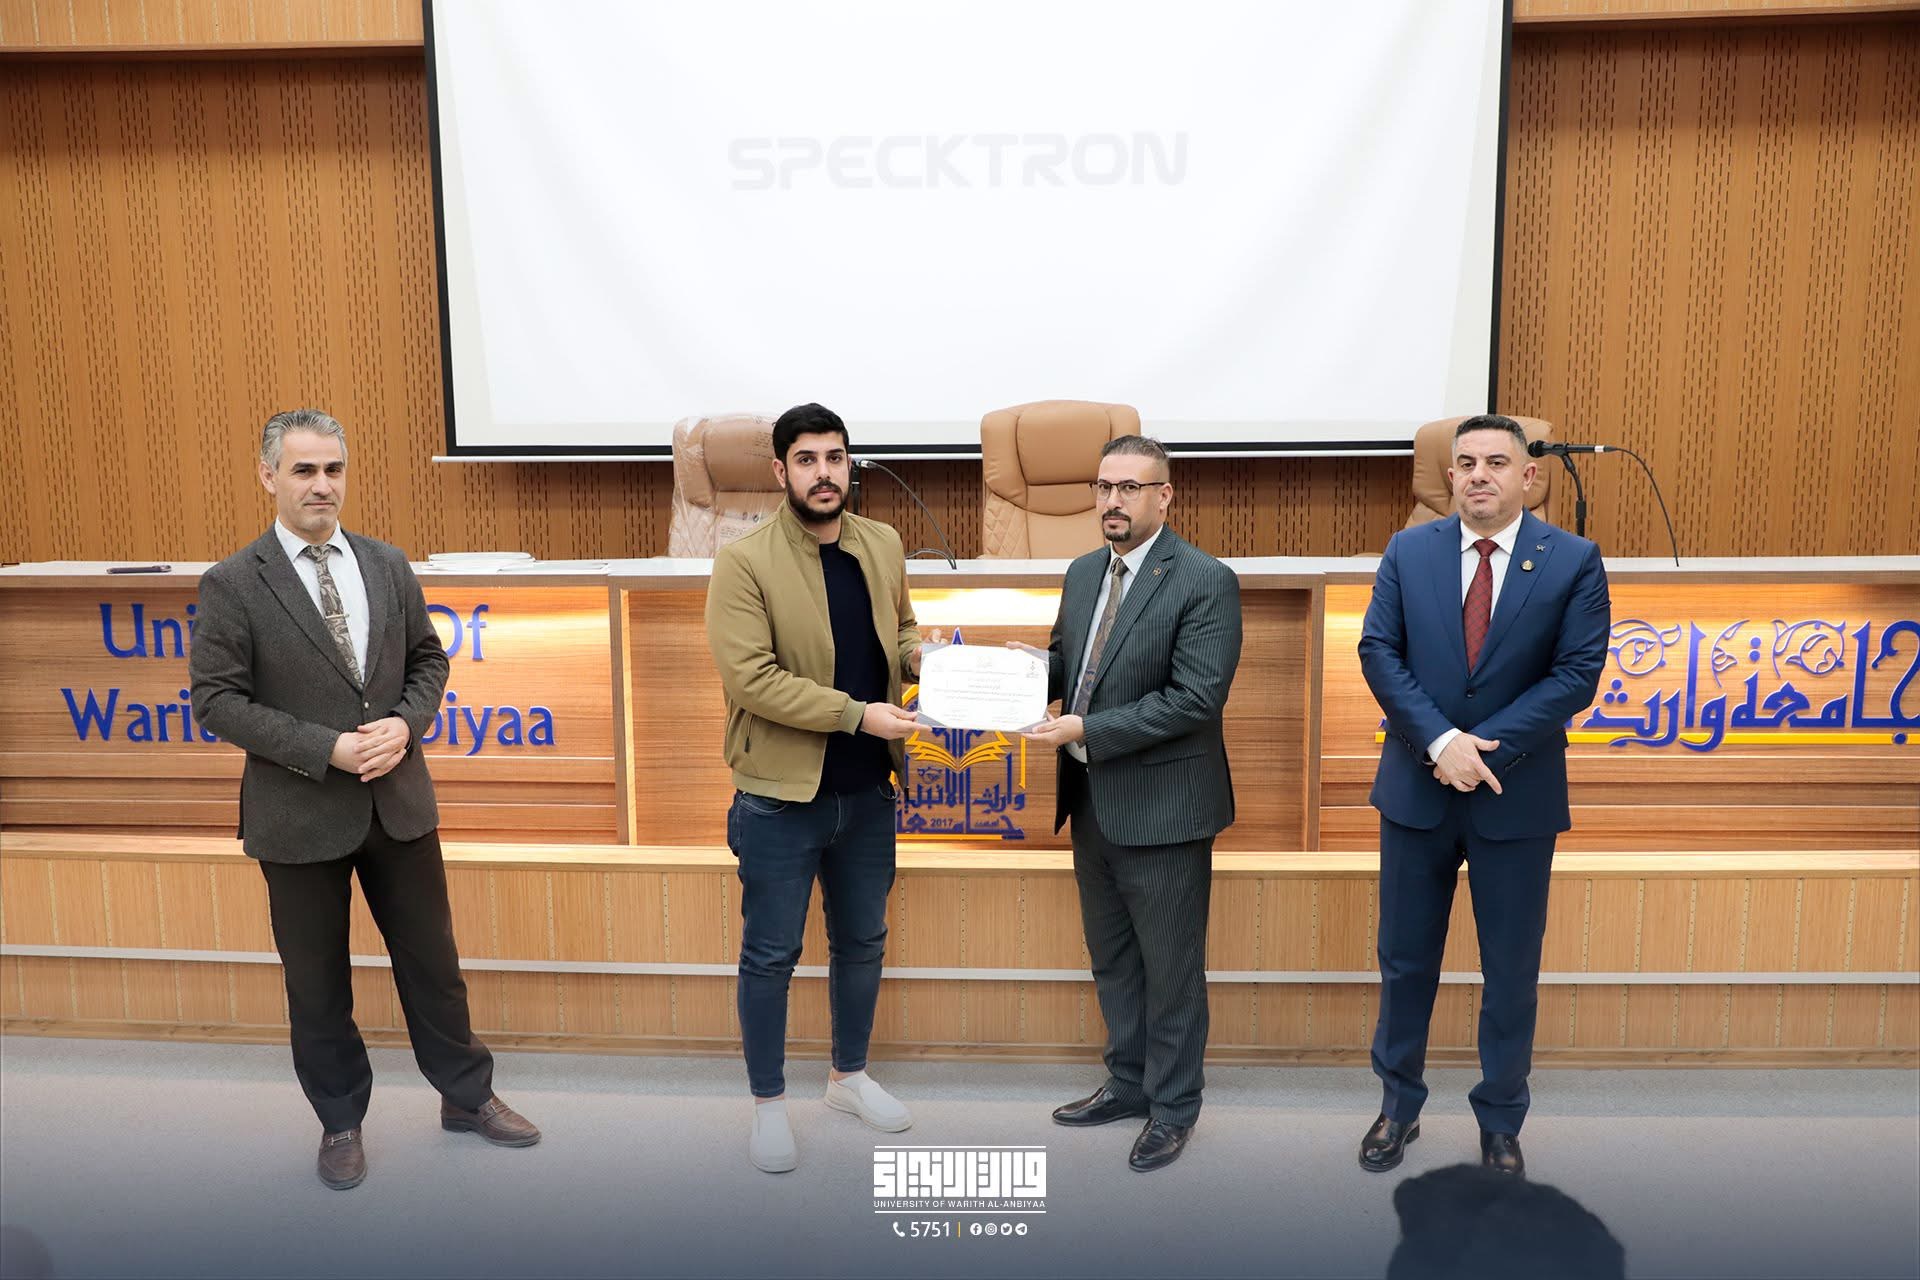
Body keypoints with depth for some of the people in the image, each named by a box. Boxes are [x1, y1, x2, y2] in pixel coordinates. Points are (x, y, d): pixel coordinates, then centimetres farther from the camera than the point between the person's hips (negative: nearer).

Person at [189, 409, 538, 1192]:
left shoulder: (388, 567, 3)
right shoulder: (232, 584, -9)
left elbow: (428, 659, 9)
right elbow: (217, 700, -11)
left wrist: (406, 722, -11)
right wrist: (328, 750, -20)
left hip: (399, 803, 3)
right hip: (299, 814, -3)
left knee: (431, 958, 14)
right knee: (317, 981, 13)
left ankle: (466, 1096, 31)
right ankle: (340, 1121, 33)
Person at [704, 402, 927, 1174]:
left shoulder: (883, 545, 3)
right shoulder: (744, 561, -15)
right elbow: (748, 677, -21)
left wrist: (923, 656, -7)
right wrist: (857, 714, -24)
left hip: (866, 790, 6)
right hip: (780, 797, -5)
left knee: (862, 942, 19)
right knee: (771, 955, 9)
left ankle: (849, 1076, 41)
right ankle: (768, 1104, 29)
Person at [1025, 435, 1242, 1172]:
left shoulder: (1205, 581, -15)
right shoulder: (1083, 573, 8)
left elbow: (1196, 697, -21)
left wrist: (1086, 731, -23)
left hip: (1162, 806, -7)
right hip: (1092, 802, 7)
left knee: (1170, 967, 9)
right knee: (1112, 958, 20)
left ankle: (1172, 1107, 27)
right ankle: (1129, 1084, 39)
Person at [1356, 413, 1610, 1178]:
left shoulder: (1574, 561, -4)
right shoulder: (1407, 551, 1)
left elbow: (1576, 674, -10)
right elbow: (1379, 653, -5)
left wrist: (1482, 747, -18)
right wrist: (1441, 741, -18)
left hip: (1517, 797, -1)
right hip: (1416, 790, 1)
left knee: (1512, 972, 11)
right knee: (1405, 961, 12)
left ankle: (1500, 1123, 31)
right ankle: (1398, 1105, 31)